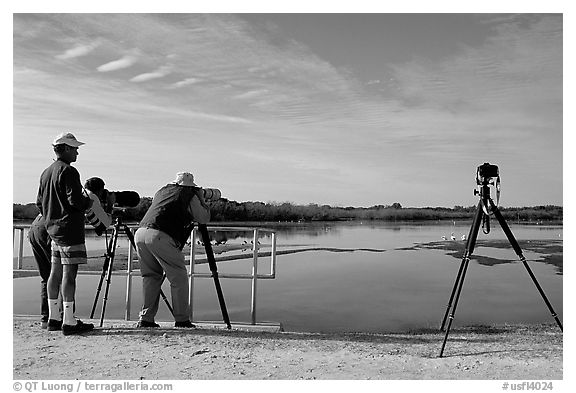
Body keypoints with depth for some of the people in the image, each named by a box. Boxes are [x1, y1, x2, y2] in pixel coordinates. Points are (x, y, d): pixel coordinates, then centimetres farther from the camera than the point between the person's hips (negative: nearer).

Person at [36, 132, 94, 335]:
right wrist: (89, 202, 0)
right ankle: (69, 322, -5)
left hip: (53, 229, 9)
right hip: (70, 229, -9)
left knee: (55, 272, 12)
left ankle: (53, 318, 20)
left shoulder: (45, 173, 16)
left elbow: (39, 203, 19)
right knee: (69, 273, -8)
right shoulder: (68, 171, -12)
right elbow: (76, 200, -20)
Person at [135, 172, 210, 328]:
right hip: (160, 237, -7)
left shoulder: (162, 190, 27)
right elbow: (204, 218, 13)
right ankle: (182, 319, 7)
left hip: (140, 233, 7)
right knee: (179, 277, 4)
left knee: (151, 276, 17)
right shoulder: (190, 195, 9)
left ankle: (146, 318, 15)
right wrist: (201, 199, 25)